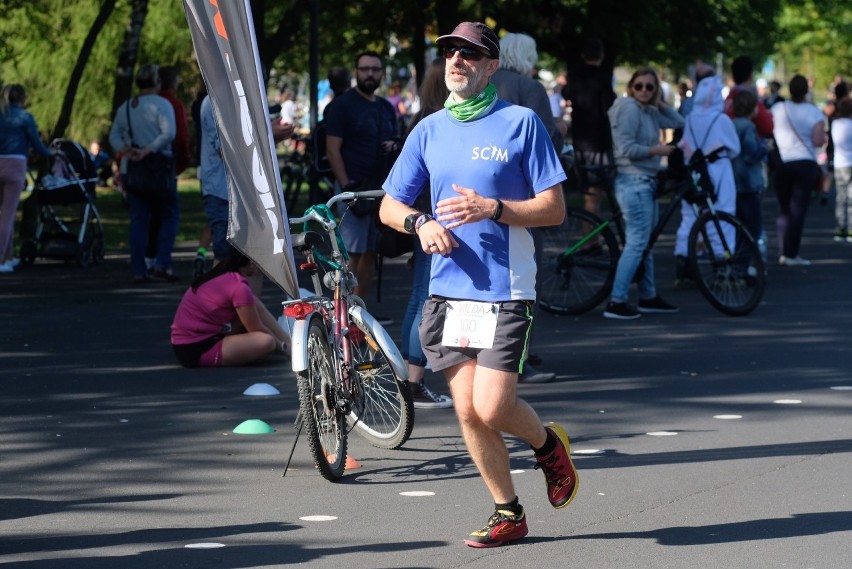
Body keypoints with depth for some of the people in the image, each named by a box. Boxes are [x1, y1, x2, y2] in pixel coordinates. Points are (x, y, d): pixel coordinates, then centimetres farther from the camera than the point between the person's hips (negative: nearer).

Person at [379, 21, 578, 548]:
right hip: (447, 288, 5)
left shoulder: (521, 123, -3)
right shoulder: (429, 130, 11)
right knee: (468, 411, 3)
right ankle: (509, 514, 18)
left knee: (491, 408, -12)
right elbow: (389, 207, 14)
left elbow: (554, 209, -4)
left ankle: (547, 442, 21)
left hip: (505, 289, -5)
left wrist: (491, 209, -18)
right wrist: (421, 223, -7)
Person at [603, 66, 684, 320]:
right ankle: (616, 303, -14)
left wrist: (660, 103, 8)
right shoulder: (629, 109, -13)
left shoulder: (649, 112, 13)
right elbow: (626, 149, -20)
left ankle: (648, 297, 26)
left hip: (646, 181, 10)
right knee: (637, 242, -13)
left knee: (645, 241, 17)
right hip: (633, 181, -10)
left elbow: (677, 122, 17)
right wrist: (656, 150, -14)